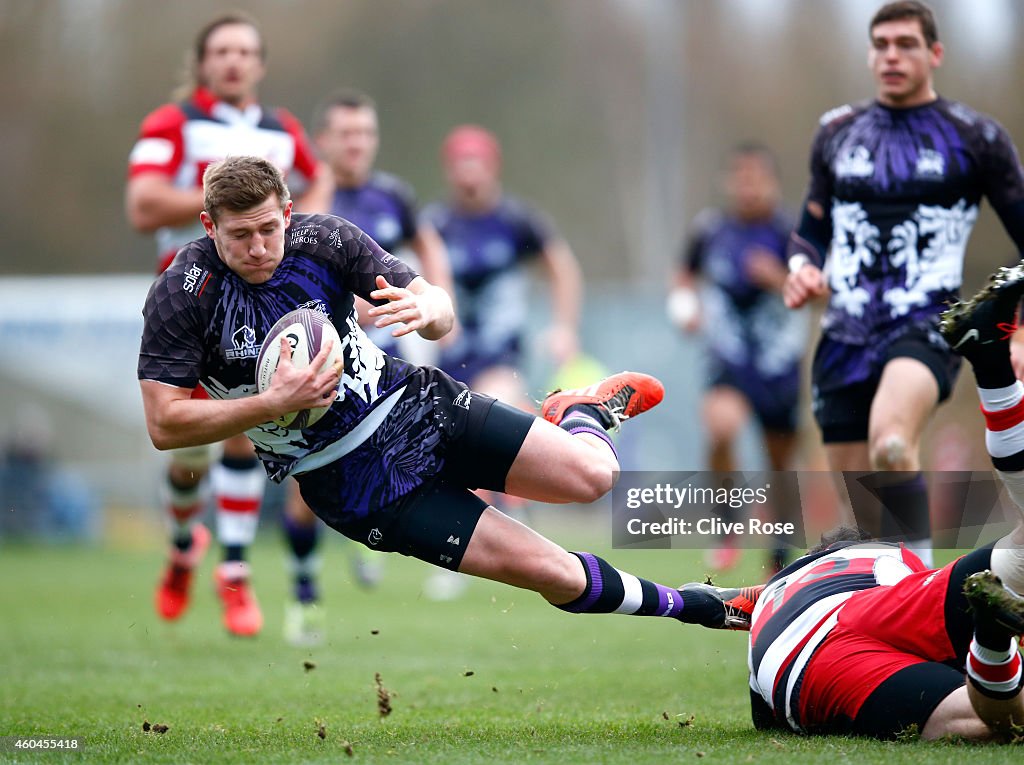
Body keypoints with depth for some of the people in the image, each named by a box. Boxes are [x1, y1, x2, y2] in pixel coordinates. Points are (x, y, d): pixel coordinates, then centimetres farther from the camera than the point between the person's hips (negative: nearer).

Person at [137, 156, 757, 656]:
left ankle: (586, 410, 26)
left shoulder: (323, 238, -9)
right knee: (552, 572, -9)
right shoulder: (183, 297, -16)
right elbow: (165, 425, -17)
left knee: (590, 476, -11)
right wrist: (275, 403, -26)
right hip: (352, 482, -3)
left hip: (413, 405, 3)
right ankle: (682, 606, 15)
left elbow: (443, 311, -6)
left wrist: (425, 308, -32)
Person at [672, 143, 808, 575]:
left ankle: (779, 558, 32)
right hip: (729, 361, 0)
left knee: (781, 466, 10)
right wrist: (685, 305, -2)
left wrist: (780, 280, -28)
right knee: (721, 426, -30)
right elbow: (686, 278, 18)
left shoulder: (788, 231, -8)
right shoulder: (711, 228, 0)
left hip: (779, 365, 0)